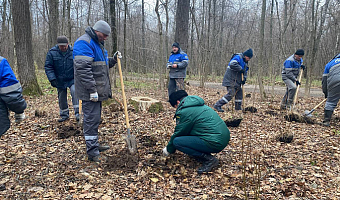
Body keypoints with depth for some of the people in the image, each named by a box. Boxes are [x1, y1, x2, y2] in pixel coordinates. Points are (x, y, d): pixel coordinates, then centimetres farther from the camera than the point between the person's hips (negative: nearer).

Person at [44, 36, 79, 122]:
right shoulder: (52, 52, -7)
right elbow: (48, 67, -6)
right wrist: (52, 79, -16)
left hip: (72, 79, -1)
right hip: (60, 81, 2)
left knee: (75, 92, -22)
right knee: (62, 98, 10)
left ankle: (78, 113, -18)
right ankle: (64, 115, 26)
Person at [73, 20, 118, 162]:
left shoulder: (97, 43, 19)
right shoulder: (84, 42, -14)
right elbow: (83, 68, -23)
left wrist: (113, 60, 9)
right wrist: (92, 90, -25)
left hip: (97, 89, 10)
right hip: (89, 91, -10)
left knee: (95, 118, 18)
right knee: (91, 119, -6)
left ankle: (94, 145, 30)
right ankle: (92, 152, 1)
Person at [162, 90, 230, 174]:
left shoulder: (184, 111, -9)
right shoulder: (199, 105, 20)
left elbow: (178, 133, 0)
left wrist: (169, 149, 17)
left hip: (215, 143, -10)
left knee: (176, 141, -9)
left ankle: (209, 159, -8)